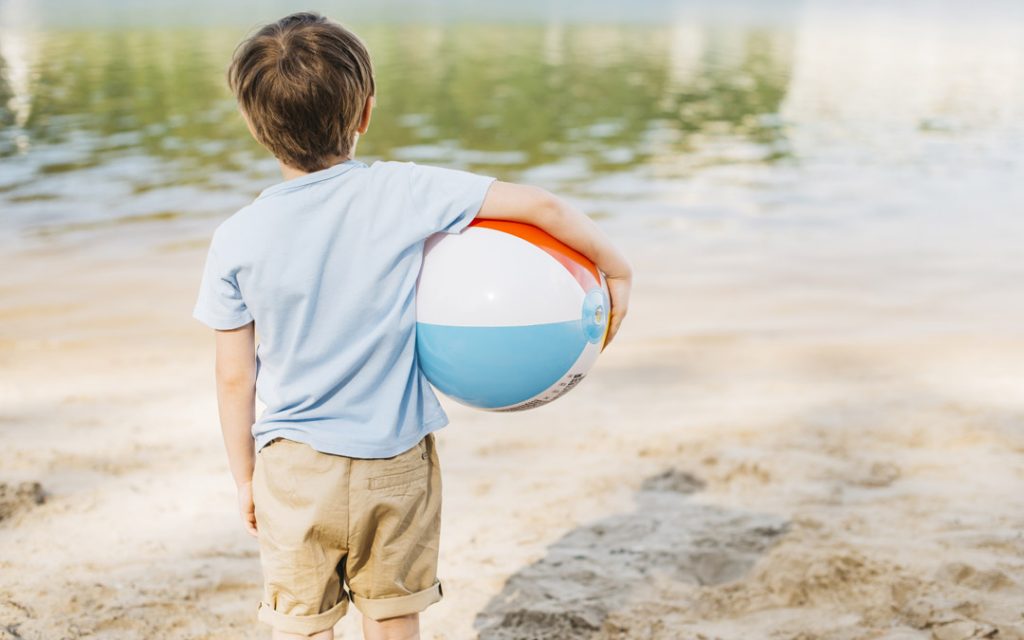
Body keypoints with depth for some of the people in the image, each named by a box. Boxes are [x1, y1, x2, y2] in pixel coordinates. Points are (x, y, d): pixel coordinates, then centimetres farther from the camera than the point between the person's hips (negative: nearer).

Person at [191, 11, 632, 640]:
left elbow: (235, 377, -4)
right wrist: (616, 269, 0)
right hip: (397, 463, 0)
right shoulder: (403, 192, -13)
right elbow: (540, 205, -14)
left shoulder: (236, 241, -10)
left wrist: (245, 477, 9)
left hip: (296, 470, 0)